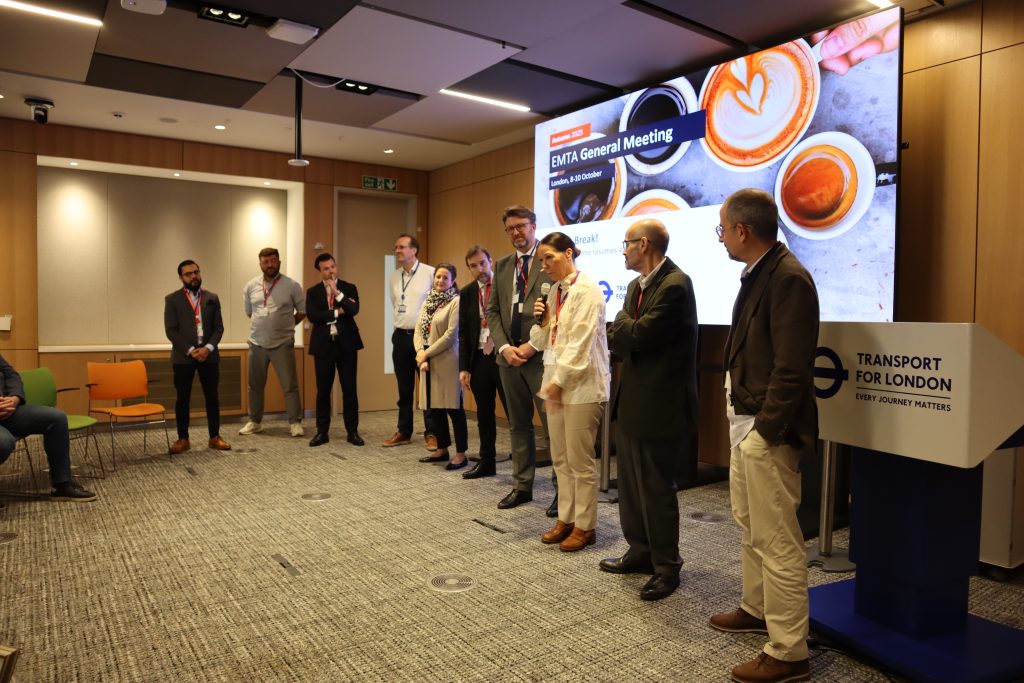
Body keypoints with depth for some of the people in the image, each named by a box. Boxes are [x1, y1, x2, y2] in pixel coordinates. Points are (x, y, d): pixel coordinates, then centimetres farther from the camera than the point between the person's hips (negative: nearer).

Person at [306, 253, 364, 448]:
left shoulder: (349, 288, 5)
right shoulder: (313, 291, 6)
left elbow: (354, 310, -12)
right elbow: (311, 315, -9)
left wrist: (337, 292, -18)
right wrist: (336, 312, -11)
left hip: (347, 344, 0)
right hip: (323, 345, 1)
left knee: (349, 389, 2)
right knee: (323, 390, 5)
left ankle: (352, 431, 11)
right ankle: (322, 432, 16)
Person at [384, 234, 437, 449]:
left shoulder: (430, 273, -10)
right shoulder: (394, 277, 9)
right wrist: (400, 320, 15)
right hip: (400, 336, 6)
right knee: (404, 387, 13)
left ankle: (431, 433, 9)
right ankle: (403, 432, 22)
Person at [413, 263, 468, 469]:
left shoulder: (456, 301, -8)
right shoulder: (428, 301, 14)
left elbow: (451, 335, -14)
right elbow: (418, 331, 9)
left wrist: (426, 353, -11)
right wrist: (420, 354, -8)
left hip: (448, 362, -7)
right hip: (428, 362, 7)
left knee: (453, 407, -2)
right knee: (434, 407, 12)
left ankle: (461, 454, 7)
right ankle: (442, 449, 25)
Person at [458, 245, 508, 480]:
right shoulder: (466, 293, 8)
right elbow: (463, 333, 9)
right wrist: (464, 367, 4)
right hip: (479, 359, 4)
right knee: (484, 414, 13)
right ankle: (486, 462, 26)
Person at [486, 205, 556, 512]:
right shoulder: (502, 265, 14)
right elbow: (493, 311, 12)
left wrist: (534, 344, -14)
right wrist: (504, 346, -3)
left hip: (541, 356, -6)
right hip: (509, 357, 6)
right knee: (518, 425, 13)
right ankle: (522, 486, 24)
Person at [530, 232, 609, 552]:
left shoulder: (586, 289, -12)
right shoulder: (555, 291, 12)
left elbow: (581, 343, -17)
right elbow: (545, 342, 16)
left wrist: (559, 381, -14)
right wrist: (542, 320, -3)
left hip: (581, 385, -8)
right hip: (556, 382, 8)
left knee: (580, 460, 1)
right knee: (560, 458, 13)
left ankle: (585, 526, 14)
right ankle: (566, 518, 26)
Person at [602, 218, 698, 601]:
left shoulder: (675, 285, -18)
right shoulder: (636, 286, 12)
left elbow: (638, 334, -22)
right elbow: (616, 340, 12)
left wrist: (623, 325, -3)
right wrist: (629, 335, -8)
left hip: (659, 405, -9)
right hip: (632, 401, 9)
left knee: (656, 488, 2)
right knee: (631, 484, 18)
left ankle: (666, 567, 18)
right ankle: (640, 553, 33)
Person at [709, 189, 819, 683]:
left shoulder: (787, 278, -18)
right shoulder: (757, 274, 11)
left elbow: (791, 369, -22)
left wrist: (765, 432, -19)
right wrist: (743, 421, 12)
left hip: (766, 429, -10)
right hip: (745, 421, 10)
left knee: (777, 541, 0)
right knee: (750, 525, 24)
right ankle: (757, 609, 43)